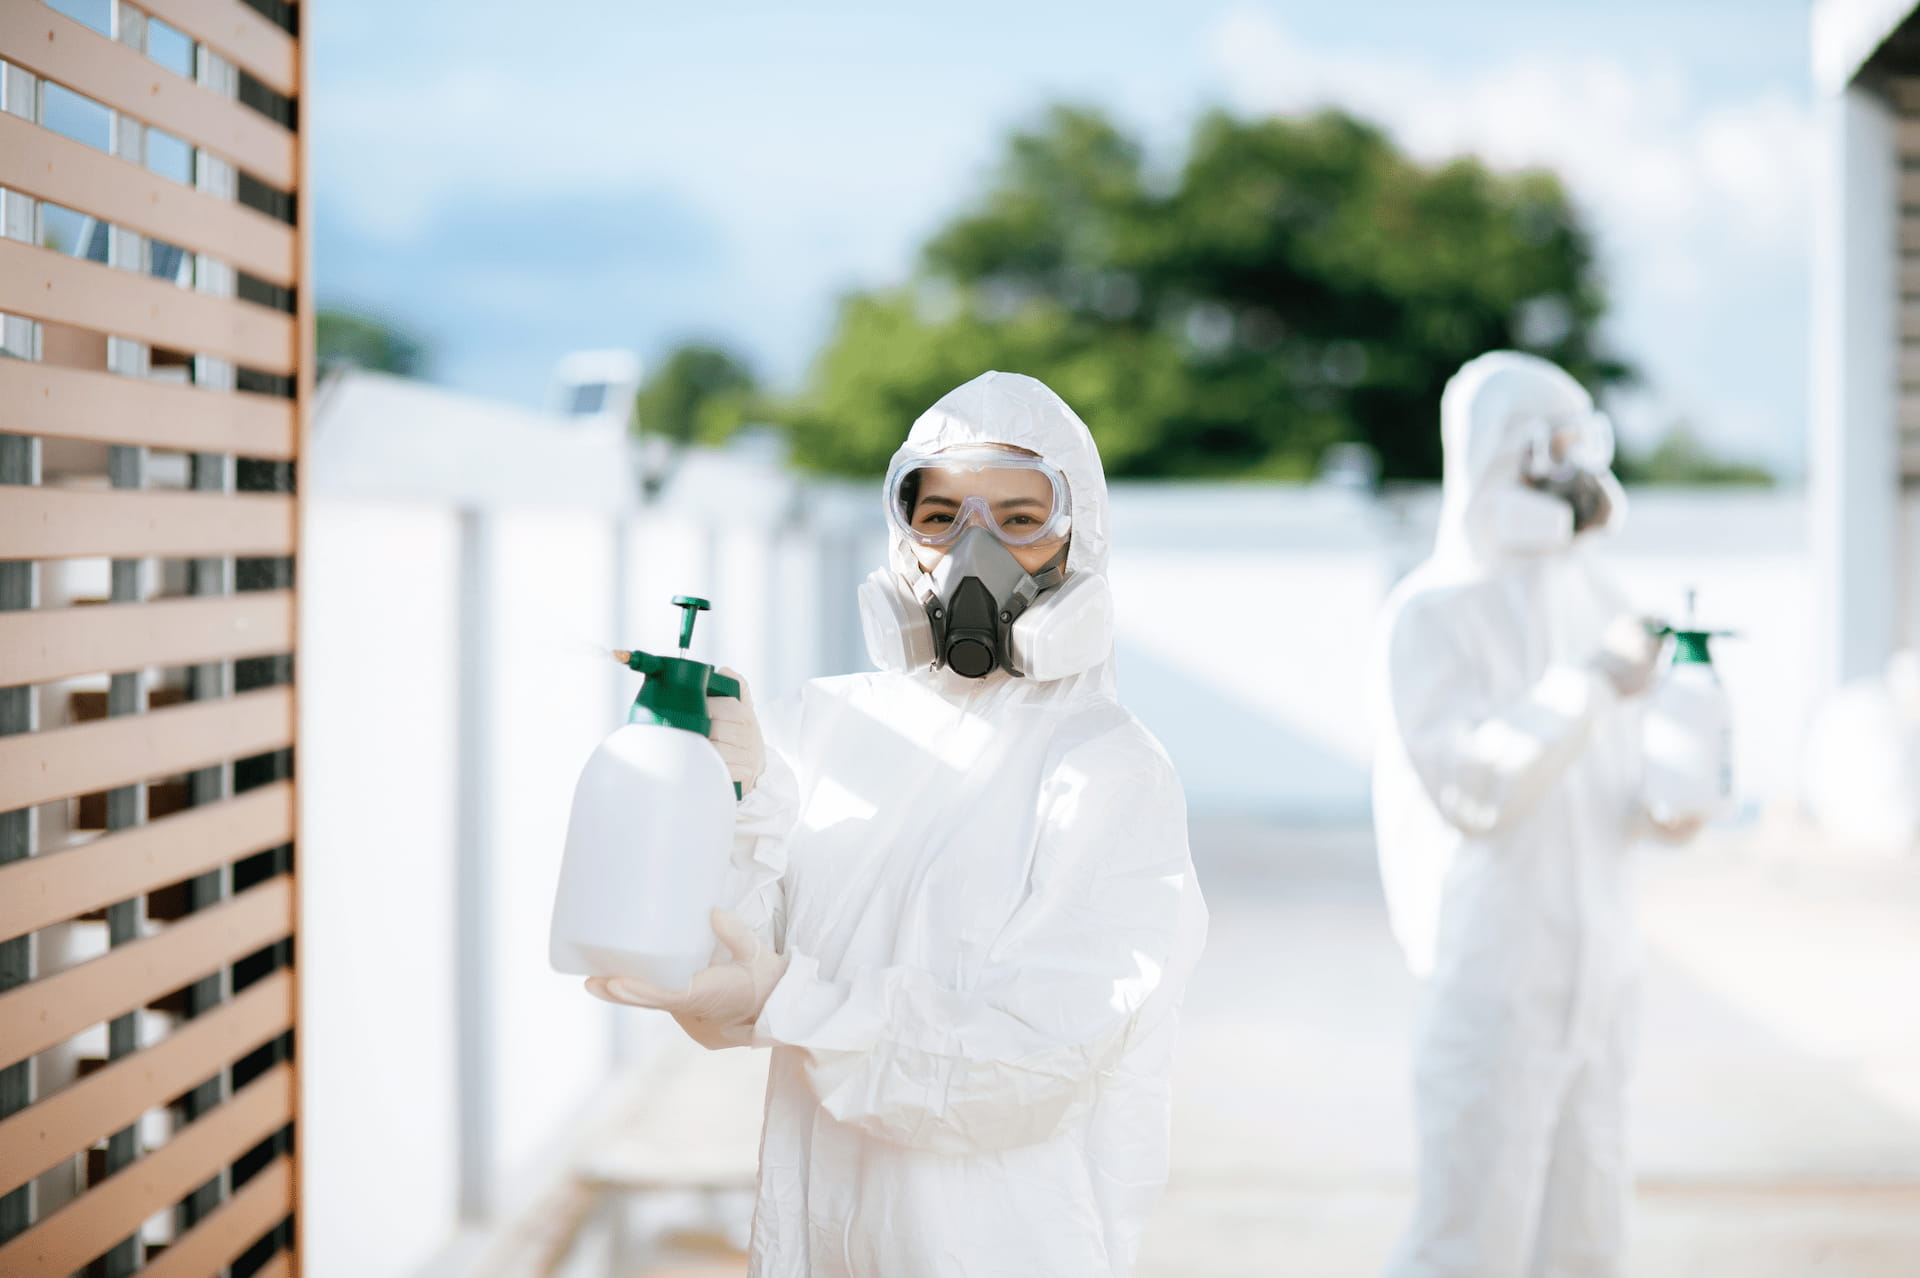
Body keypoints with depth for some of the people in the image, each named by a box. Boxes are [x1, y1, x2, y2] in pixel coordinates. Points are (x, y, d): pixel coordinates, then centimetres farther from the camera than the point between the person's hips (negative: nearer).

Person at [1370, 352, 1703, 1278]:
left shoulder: (1593, 600, 11)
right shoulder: (1432, 612, -11)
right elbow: (1469, 785, -21)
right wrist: (1590, 682, -24)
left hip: (1589, 958, 7)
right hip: (1489, 958, -7)